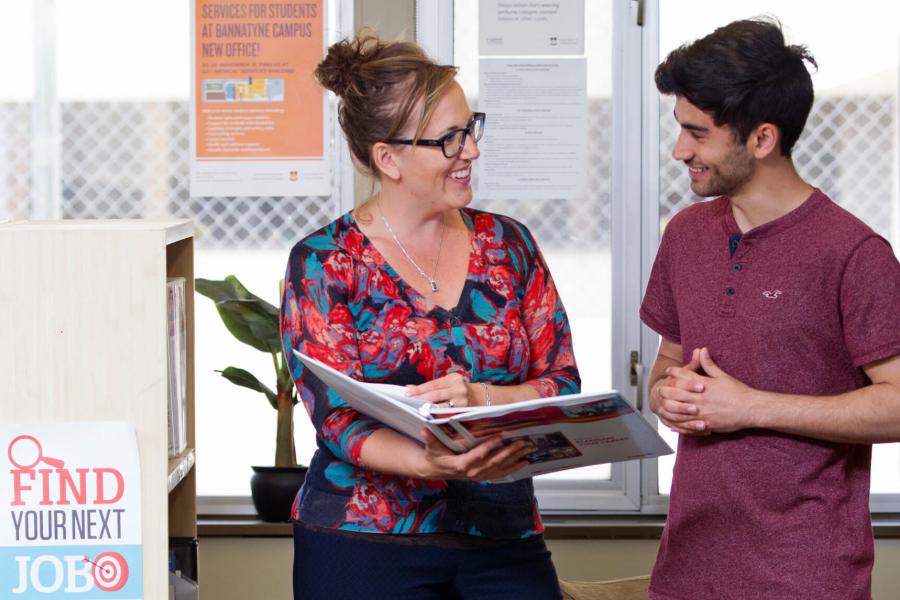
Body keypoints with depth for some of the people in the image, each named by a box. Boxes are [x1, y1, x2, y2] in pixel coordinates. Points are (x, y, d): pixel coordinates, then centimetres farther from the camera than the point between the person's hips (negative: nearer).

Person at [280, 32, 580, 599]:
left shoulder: (508, 244, 7)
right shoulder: (322, 263, -3)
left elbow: (563, 385, 2)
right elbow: (338, 419, -11)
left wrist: (480, 398, -18)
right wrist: (429, 463, -30)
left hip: (502, 540, 3)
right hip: (364, 546, -3)